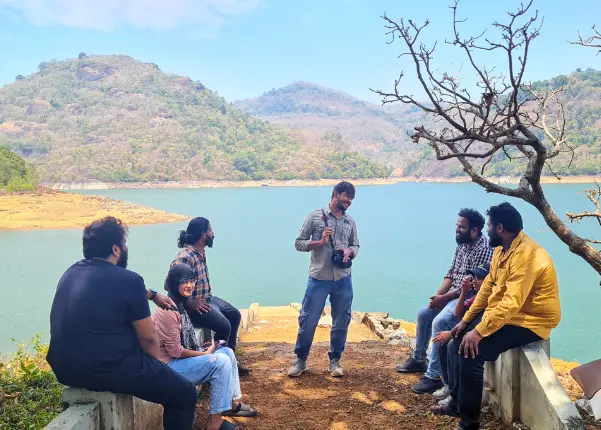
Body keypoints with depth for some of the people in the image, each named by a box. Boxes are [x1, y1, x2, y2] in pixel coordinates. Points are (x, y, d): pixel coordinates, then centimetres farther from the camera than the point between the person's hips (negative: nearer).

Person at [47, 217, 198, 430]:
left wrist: (153, 295, 27)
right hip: (109, 369, -8)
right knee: (185, 394, 7)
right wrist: (159, 367, 11)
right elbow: (148, 339, -7)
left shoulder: (73, 271, 7)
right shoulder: (128, 279, -16)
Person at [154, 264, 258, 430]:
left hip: (181, 358, 10)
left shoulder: (179, 304, 9)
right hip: (170, 366, -10)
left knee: (227, 352, 5)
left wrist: (204, 348, 0)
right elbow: (175, 351, -22)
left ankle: (232, 402, 17)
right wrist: (205, 353, -13)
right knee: (221, 361, -21)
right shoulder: (169, 310, -22)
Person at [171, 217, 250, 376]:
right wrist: (191, 303, -28)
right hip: (194, 305, -10)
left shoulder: (201, 251, 5)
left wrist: (209, 295, 11)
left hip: (207, 298, 10)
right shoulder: (185, 257, -26)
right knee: (224, 326, -21)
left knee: (235, 315, 12)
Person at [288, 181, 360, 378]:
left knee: (341, 322, 10)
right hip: (319, 279, -3)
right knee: (308, 320, 2)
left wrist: (349, 251, -6)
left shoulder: (350, 221, 9)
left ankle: (335, 360, 27)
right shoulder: (315, 216, -2)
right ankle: (300, 359, 21)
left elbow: (356, 245, 17)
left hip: (343, 280, 4)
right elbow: (299, 243, -1)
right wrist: (320, 242, -16)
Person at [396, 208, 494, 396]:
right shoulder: (462, 245, 9)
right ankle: (418, 360, 29)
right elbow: (451, 274, 13)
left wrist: (444, 297, -18)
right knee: (423, 314, 14)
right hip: (453, 294, 10)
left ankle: (433, 377, -22)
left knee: (439, 322, -28)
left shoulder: (483, 249, -20)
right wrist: (438, 295, -2)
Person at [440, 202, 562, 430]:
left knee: (471, 350, -21)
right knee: (460, 338, 8)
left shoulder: (526, 255, -26)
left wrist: (479, 331, -29)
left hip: (529, 322, -10)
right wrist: (466, 320, 5)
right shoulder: (502, 249, 6)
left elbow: (511, 303, -32)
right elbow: (488, 287, 9)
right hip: (503, 313, 10)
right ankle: (458, 399, 22)